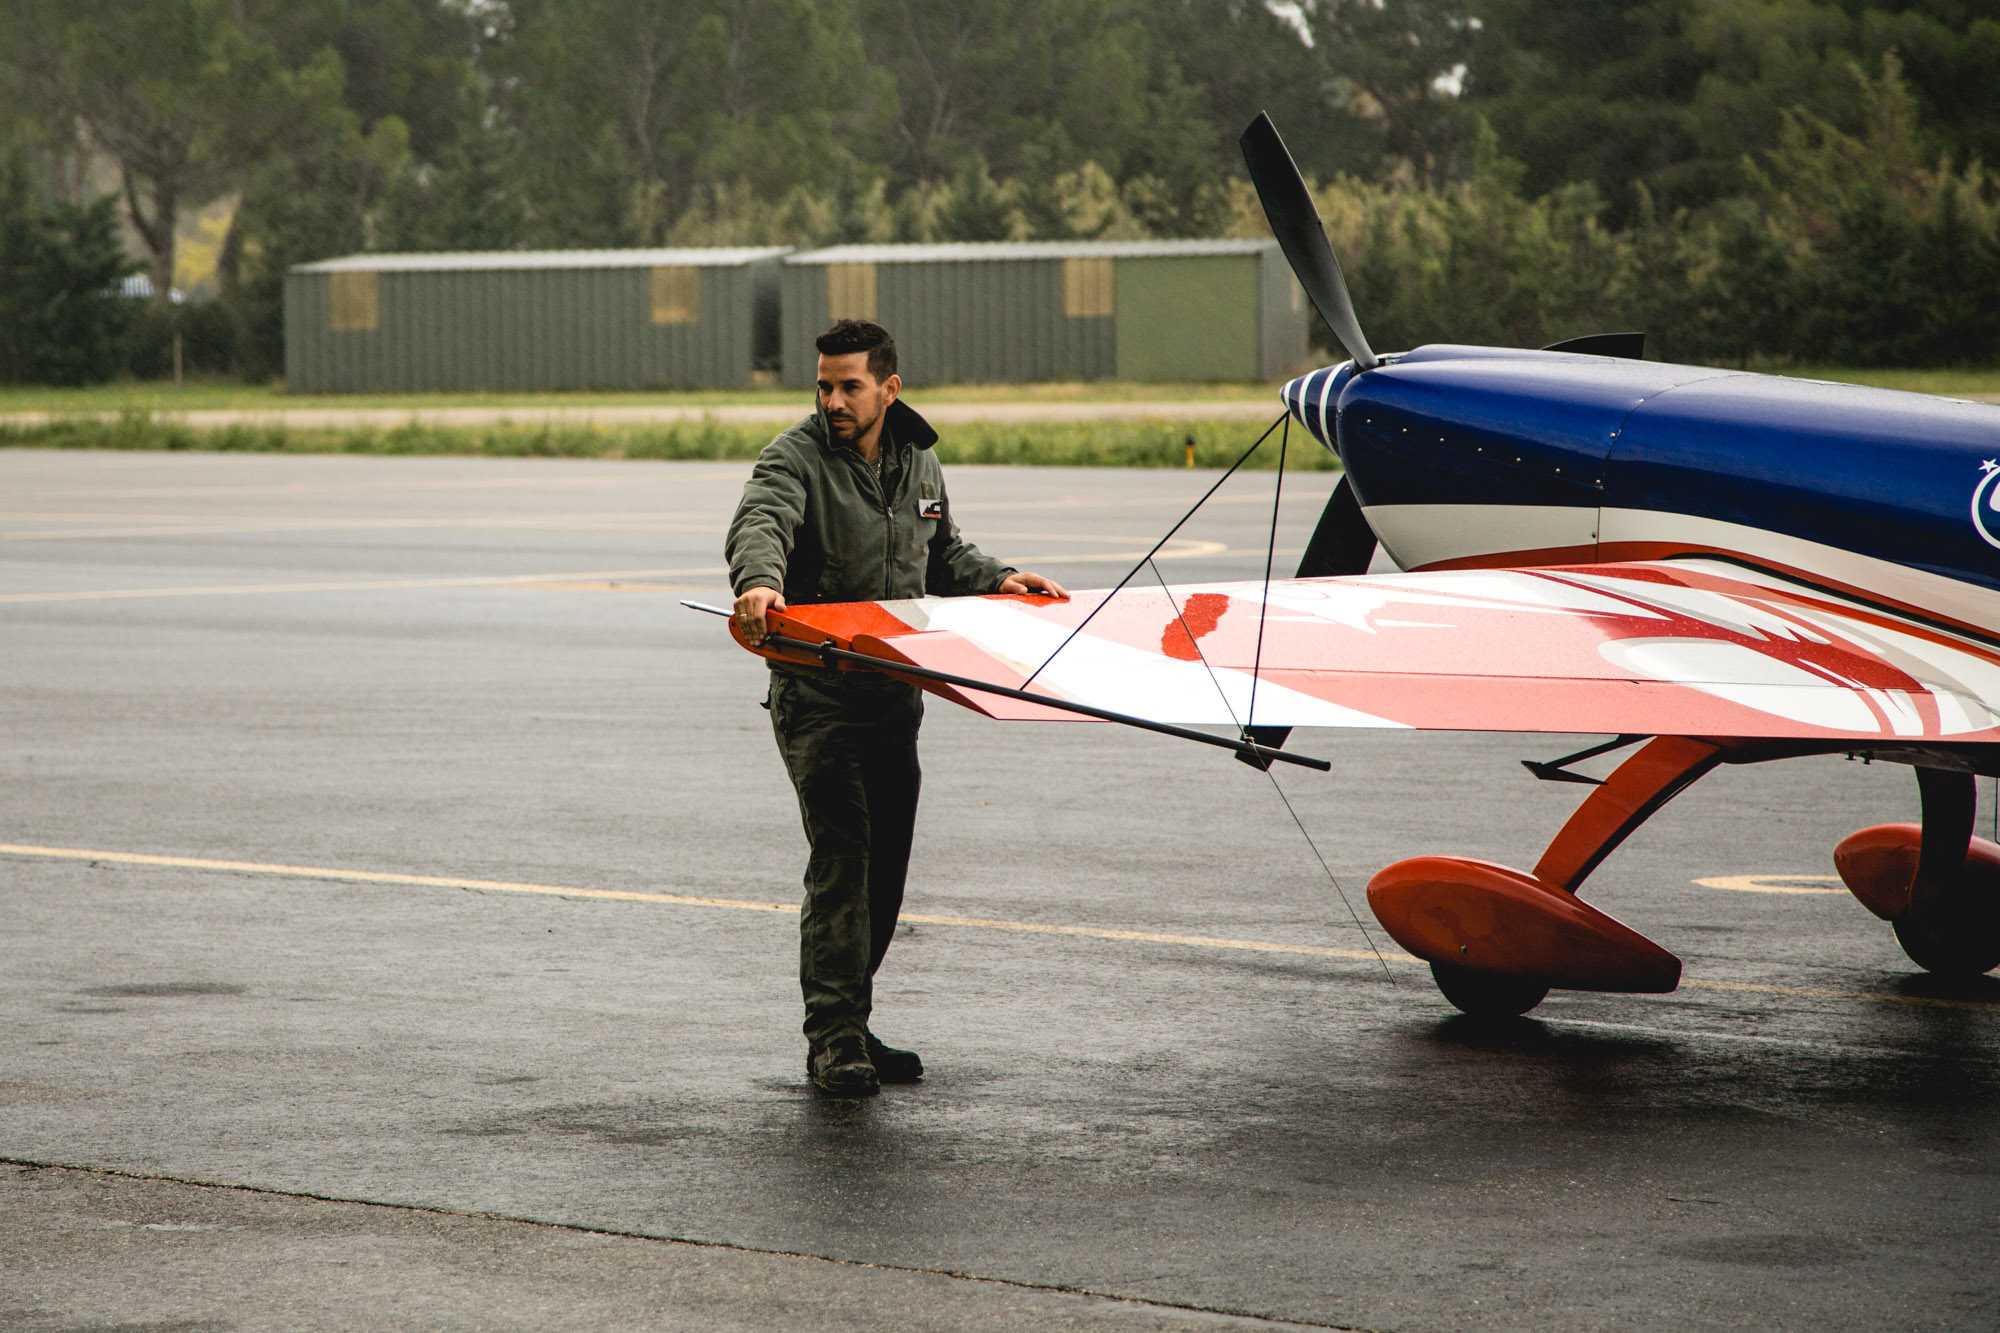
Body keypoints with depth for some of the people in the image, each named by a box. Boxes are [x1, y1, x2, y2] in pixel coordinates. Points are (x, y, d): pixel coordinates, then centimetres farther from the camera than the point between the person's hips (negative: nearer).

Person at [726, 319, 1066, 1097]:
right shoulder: (795, 459, -10)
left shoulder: (919, 464, 10)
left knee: (885, 864, 9)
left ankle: (849, 1024, 20)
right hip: (816, 691, -6)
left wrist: (998, 581, 7)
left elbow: (941, 558, 25)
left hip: (894, 693, 7)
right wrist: (759, 582, -53)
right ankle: (833, 1036, -16)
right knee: (841, 852, -16)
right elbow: (759, 526, -31)